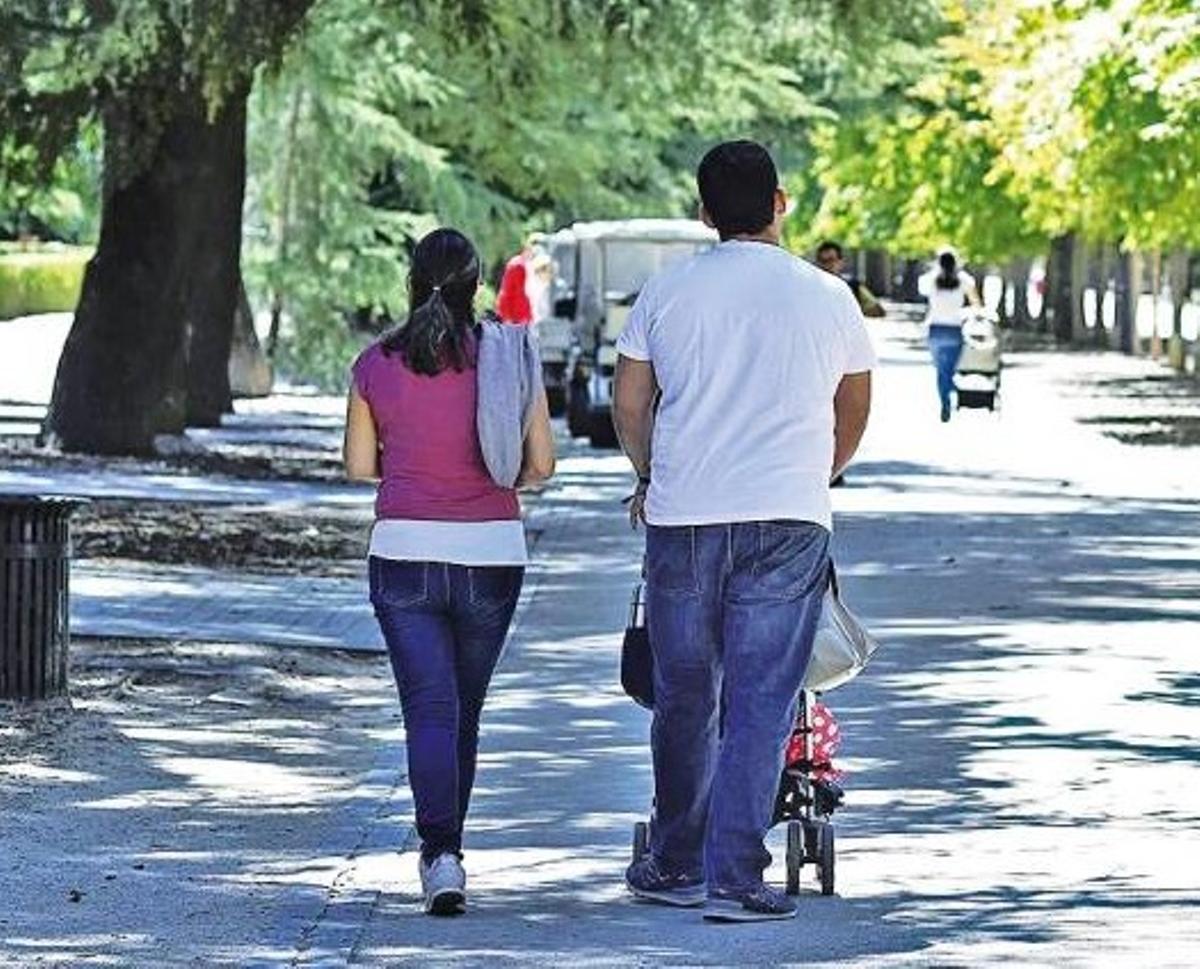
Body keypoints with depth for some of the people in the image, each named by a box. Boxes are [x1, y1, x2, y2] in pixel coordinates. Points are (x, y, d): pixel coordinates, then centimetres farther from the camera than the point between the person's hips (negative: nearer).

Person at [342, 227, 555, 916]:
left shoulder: (376, 365, -2)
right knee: (465, 710, 16)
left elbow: (360, 465, 5)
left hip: (405, 552, -1)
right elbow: (542, 465, -1)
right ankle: (445, 847, 27)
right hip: (491, 554, 1)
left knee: (430, 710, -4)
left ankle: (441, 853, -21)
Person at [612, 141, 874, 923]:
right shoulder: (827, 298, 4)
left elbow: (630, 404, 12)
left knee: (683, 698, 13)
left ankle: (676, 865, 23)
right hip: (788, 523, -1)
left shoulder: (666, 292, 5)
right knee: (761, 703, -2)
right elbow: (854, 411, 17)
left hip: (682, 518, 2)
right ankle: (735, 875, -7)